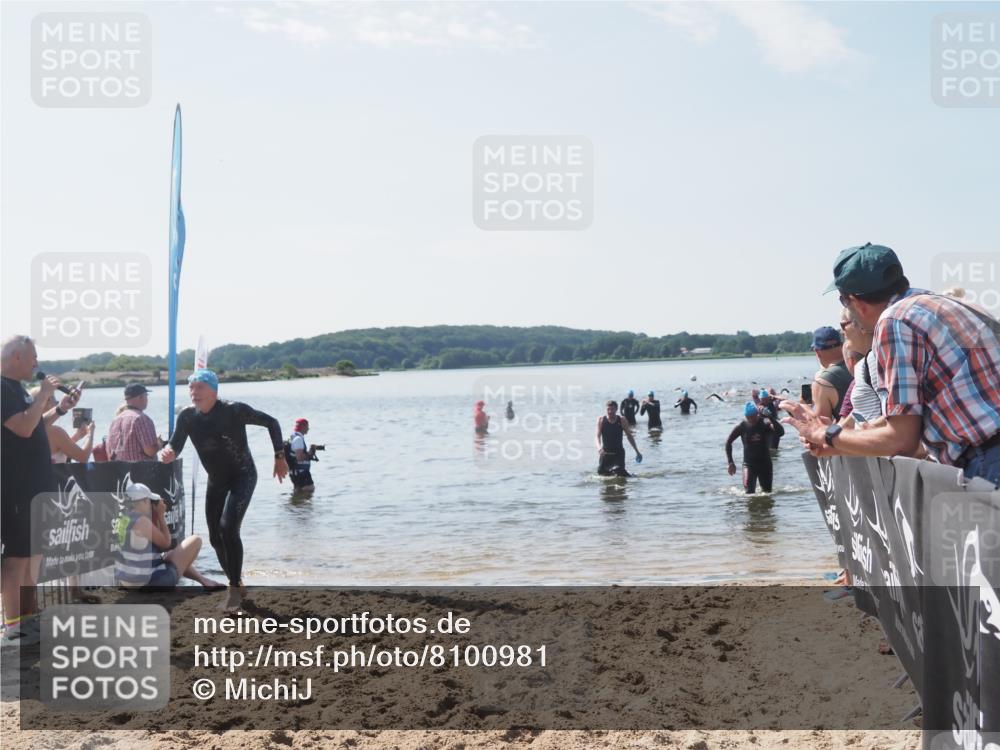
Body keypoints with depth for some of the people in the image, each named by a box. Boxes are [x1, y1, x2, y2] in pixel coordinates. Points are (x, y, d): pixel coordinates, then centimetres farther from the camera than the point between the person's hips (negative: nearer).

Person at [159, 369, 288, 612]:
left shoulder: (234, 410, -23)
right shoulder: (187, 417, -11)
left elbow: (271, 422, -12)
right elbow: (175, 445, -14)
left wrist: (280, 457, -10)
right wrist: (167, 453, -39)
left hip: (242, 476, -6)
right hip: (216, 481, 6)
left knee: (228, 527, -24)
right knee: (215, 537, 9)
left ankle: (235, 587, -13)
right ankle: (236, 584, 30)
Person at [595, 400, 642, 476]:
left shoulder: (621, 421, -6)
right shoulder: (601, 420, -7)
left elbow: (629, 436, 4)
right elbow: (598, 436, -11)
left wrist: (637, 452, 7)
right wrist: (599, 447, -32)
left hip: (618, 452, -2)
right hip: (605, 452, 2)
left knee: (619, 471, -20)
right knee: (601, 471, 1)